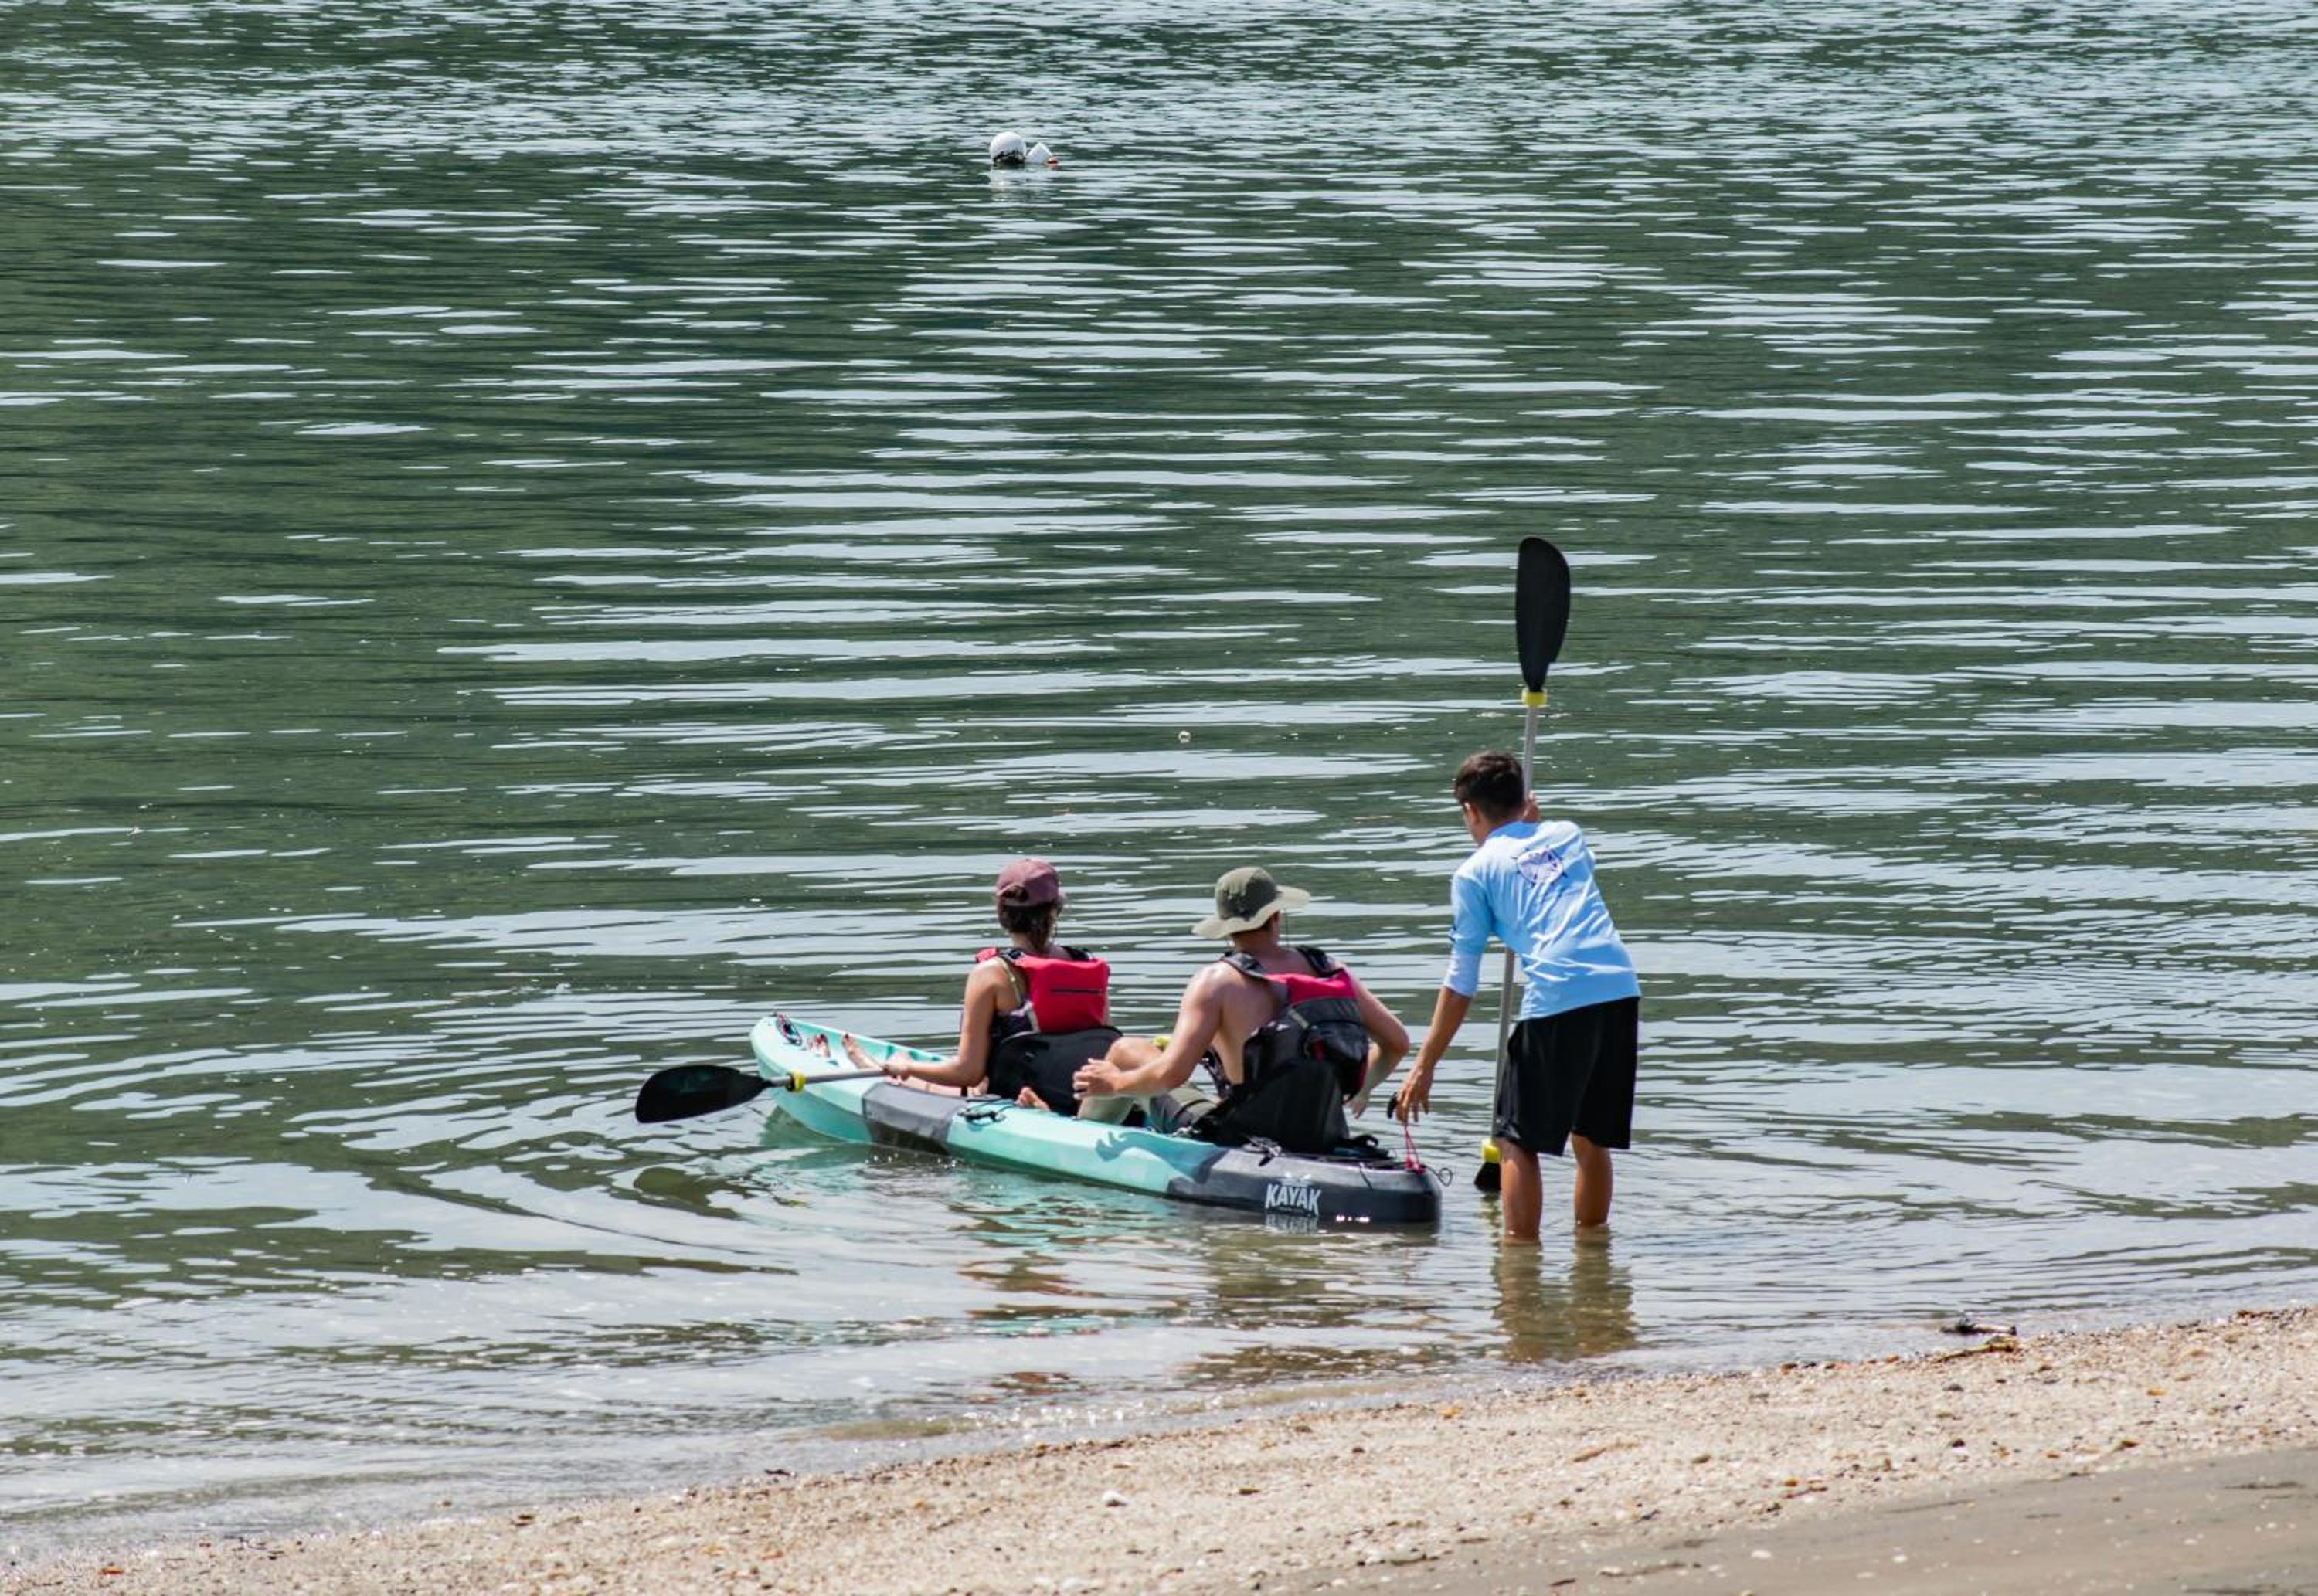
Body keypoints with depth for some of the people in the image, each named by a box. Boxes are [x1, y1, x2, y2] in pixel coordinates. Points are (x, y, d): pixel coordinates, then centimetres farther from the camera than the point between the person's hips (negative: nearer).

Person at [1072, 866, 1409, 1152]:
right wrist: (1356, 1089, 25)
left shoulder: (1218, 981, -14)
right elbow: (1397, 1042, 6)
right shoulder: (1328, 971, 1)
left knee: (1127, 1050, 14)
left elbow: (1172, 1072, -22)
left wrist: (1115, 1084, -3)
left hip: (1240, 1140, -5)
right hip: (1322, 1141, 5)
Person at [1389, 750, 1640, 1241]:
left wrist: (1424, 1067, 11)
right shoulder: (1568, 835, 22)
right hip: (1621, 988, 5)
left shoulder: (1476, 872, 9)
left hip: (1555, 998, -5)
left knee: (1516, 1138, 6)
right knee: (1590, 1135, 19)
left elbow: (1461, 983, 6)